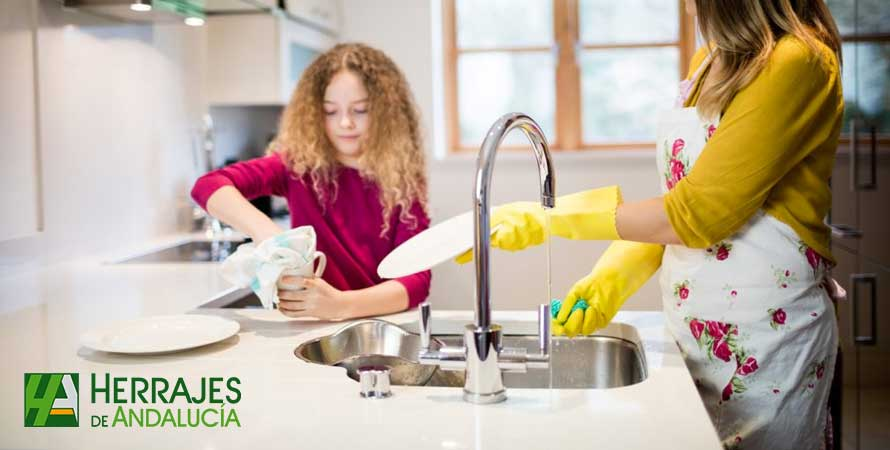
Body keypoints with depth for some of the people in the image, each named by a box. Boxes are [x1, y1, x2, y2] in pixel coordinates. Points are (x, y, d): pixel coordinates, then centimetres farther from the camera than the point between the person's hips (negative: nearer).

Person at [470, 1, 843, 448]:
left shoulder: (798, 61, -16)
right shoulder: (709, 60, 8)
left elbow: (696, 213, -19)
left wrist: (554, 219, -17)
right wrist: (613, 276, -4)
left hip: (766, 327, -7)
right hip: (694, 327, 7)